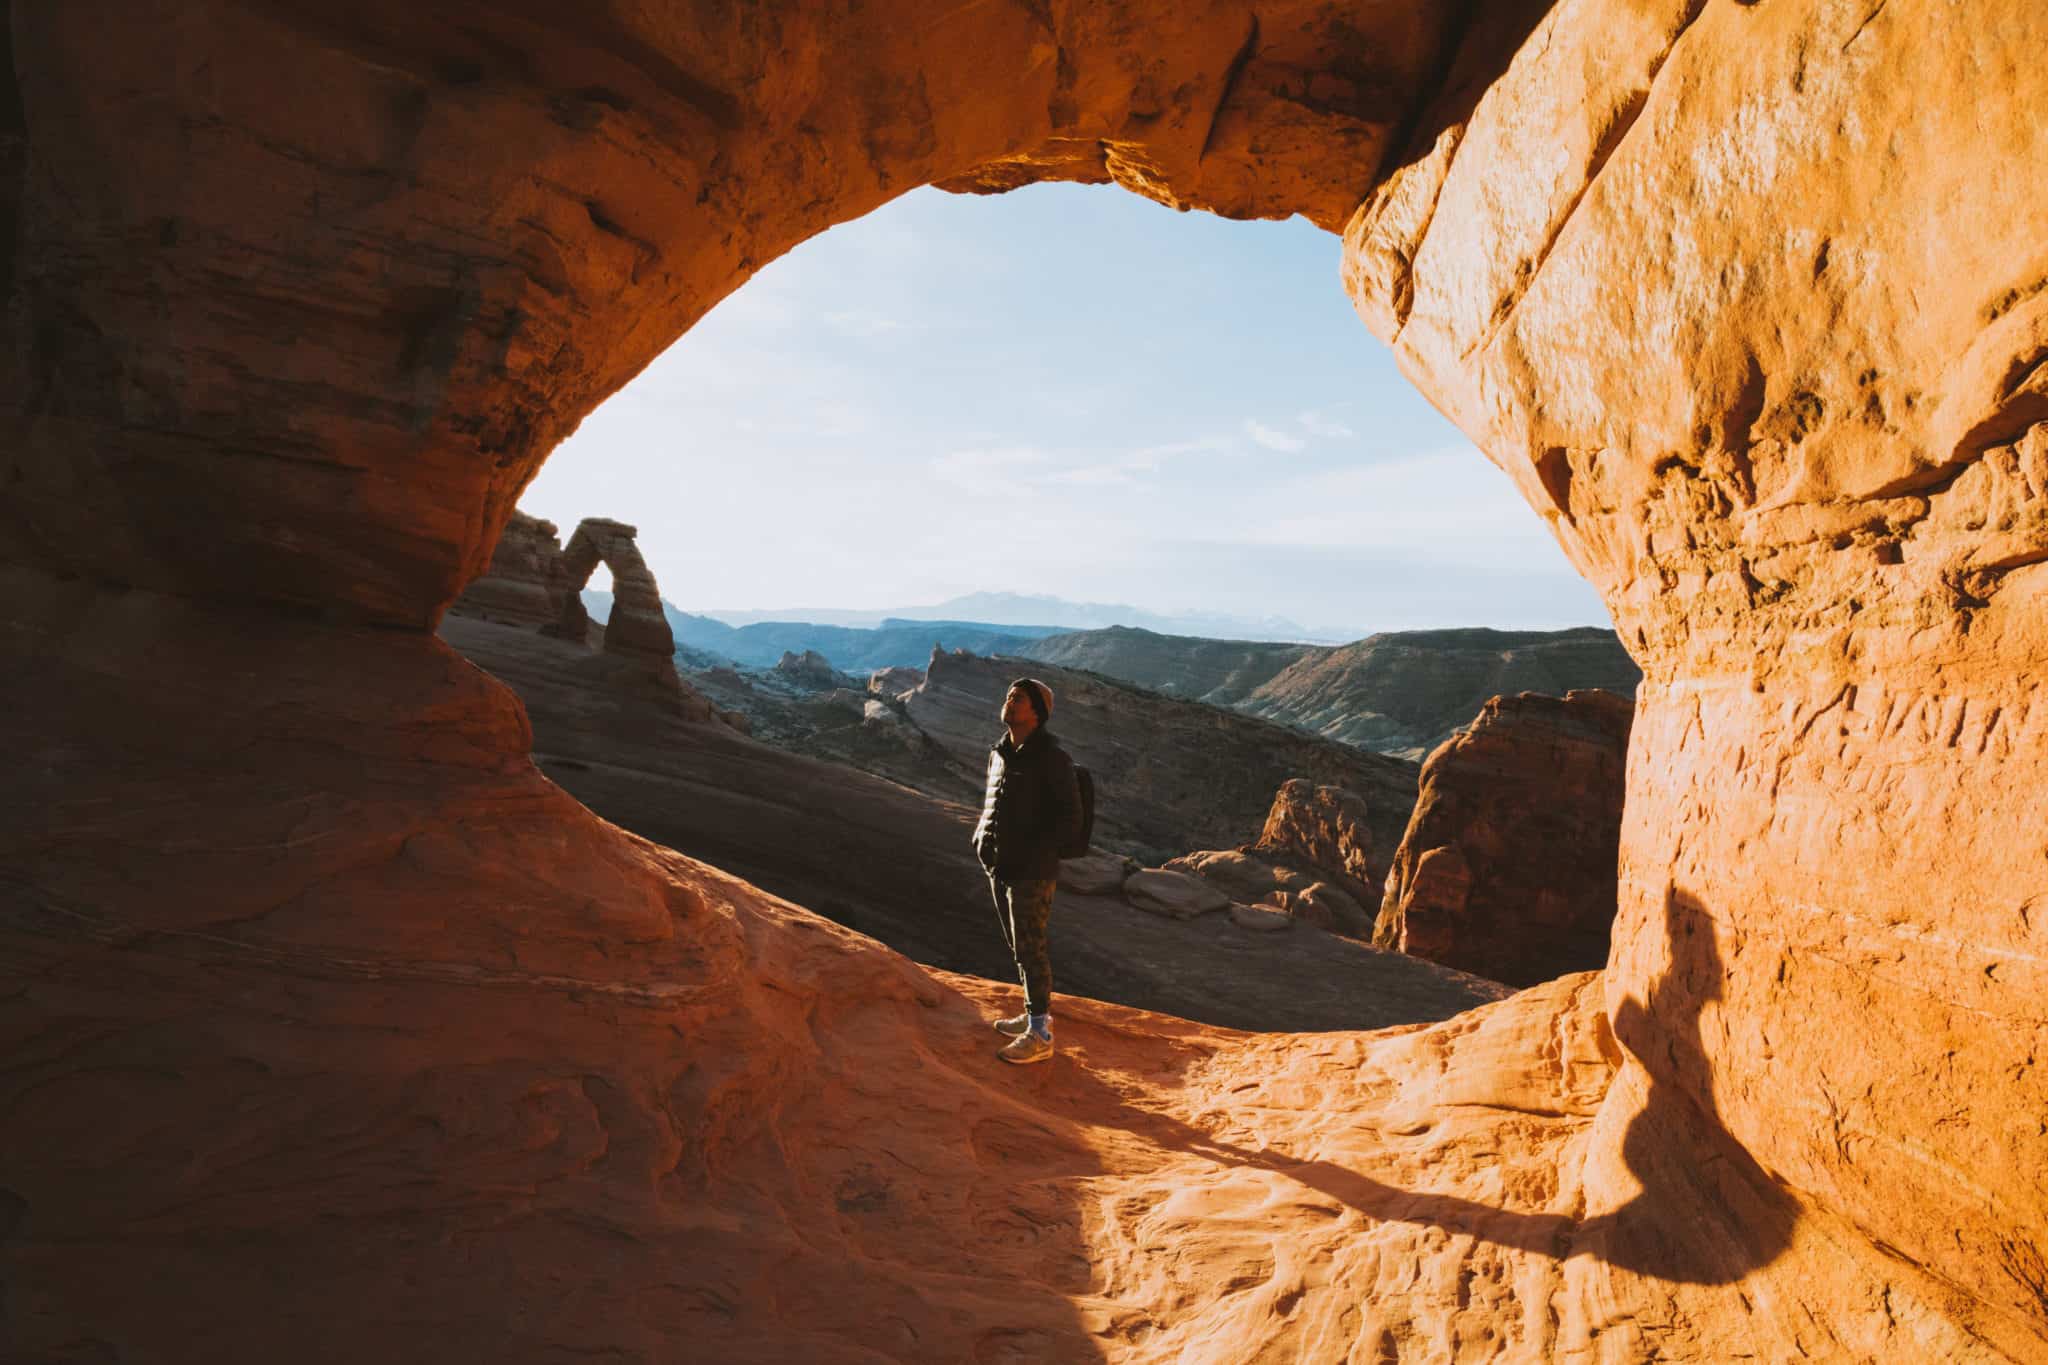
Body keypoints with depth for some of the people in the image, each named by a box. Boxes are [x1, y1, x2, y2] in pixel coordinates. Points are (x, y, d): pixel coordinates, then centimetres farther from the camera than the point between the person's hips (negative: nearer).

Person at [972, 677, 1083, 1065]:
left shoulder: (1051, 758, -15)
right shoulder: (1000, 753, 8)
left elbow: (1070, 821, -15)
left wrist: (1029, 851, -19)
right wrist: (982, 837, 4)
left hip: (1033, 872, -7)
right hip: (1000, 869, 8)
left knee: (1030, 948, -2)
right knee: (1019, 946, 17)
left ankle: (1040, 1034, 9)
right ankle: (1037, 1012, 34)